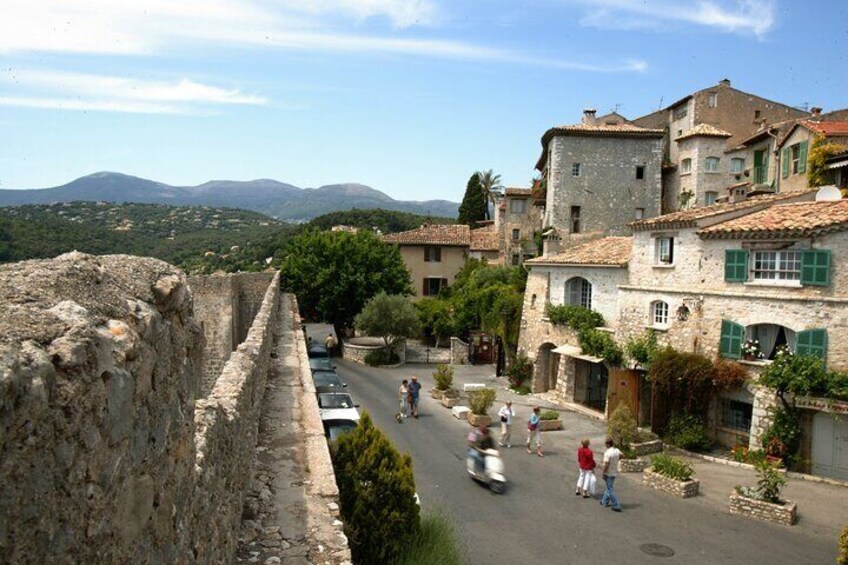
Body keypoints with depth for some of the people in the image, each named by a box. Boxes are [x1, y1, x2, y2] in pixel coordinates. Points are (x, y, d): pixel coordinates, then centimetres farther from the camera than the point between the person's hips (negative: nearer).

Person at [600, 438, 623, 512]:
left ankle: (617, 506, 0)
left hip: (608, 473, -8)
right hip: (614, 472, 8)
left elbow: (606, 465, -26)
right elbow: (621, 455, 20)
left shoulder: (607, 453, -26)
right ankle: (605, 501, 37)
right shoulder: (616, 450, -3)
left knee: (610, 490, 0)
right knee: (609, 487, 23)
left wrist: (603, 473, -14)